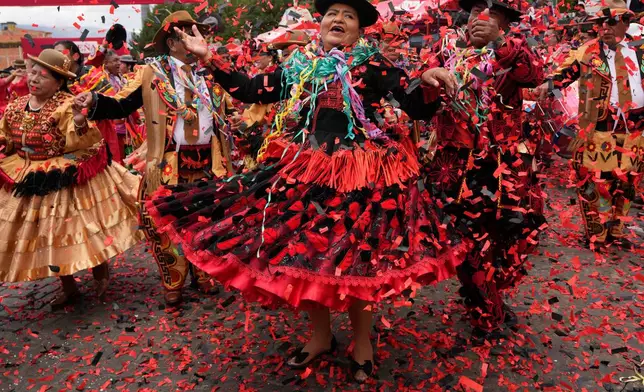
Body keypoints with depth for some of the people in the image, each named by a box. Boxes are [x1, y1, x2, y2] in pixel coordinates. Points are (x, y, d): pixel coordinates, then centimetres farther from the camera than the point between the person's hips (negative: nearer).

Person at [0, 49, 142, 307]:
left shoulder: (67, 106, -17)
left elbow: (78, 142, -29)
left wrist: (80, 125, -48)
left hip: (67, 180, -6)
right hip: (31, 183, 7)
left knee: (81, 229, 2)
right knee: (46, 236, 14)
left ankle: (101, 273, 30)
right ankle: (68, 288, 32)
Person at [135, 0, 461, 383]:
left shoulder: (372, 63, -2)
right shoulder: (299, 64, 9)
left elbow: (418, 107, -8)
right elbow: (251, 90, 11)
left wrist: (428, 83, -30)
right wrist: (208, 57, 10)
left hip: (355, 171, -4)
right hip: (303, 168, 5)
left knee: (353, 257, 1)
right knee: (304, 253, 10)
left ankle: (362, 341, 25)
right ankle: (321, 335, 32)